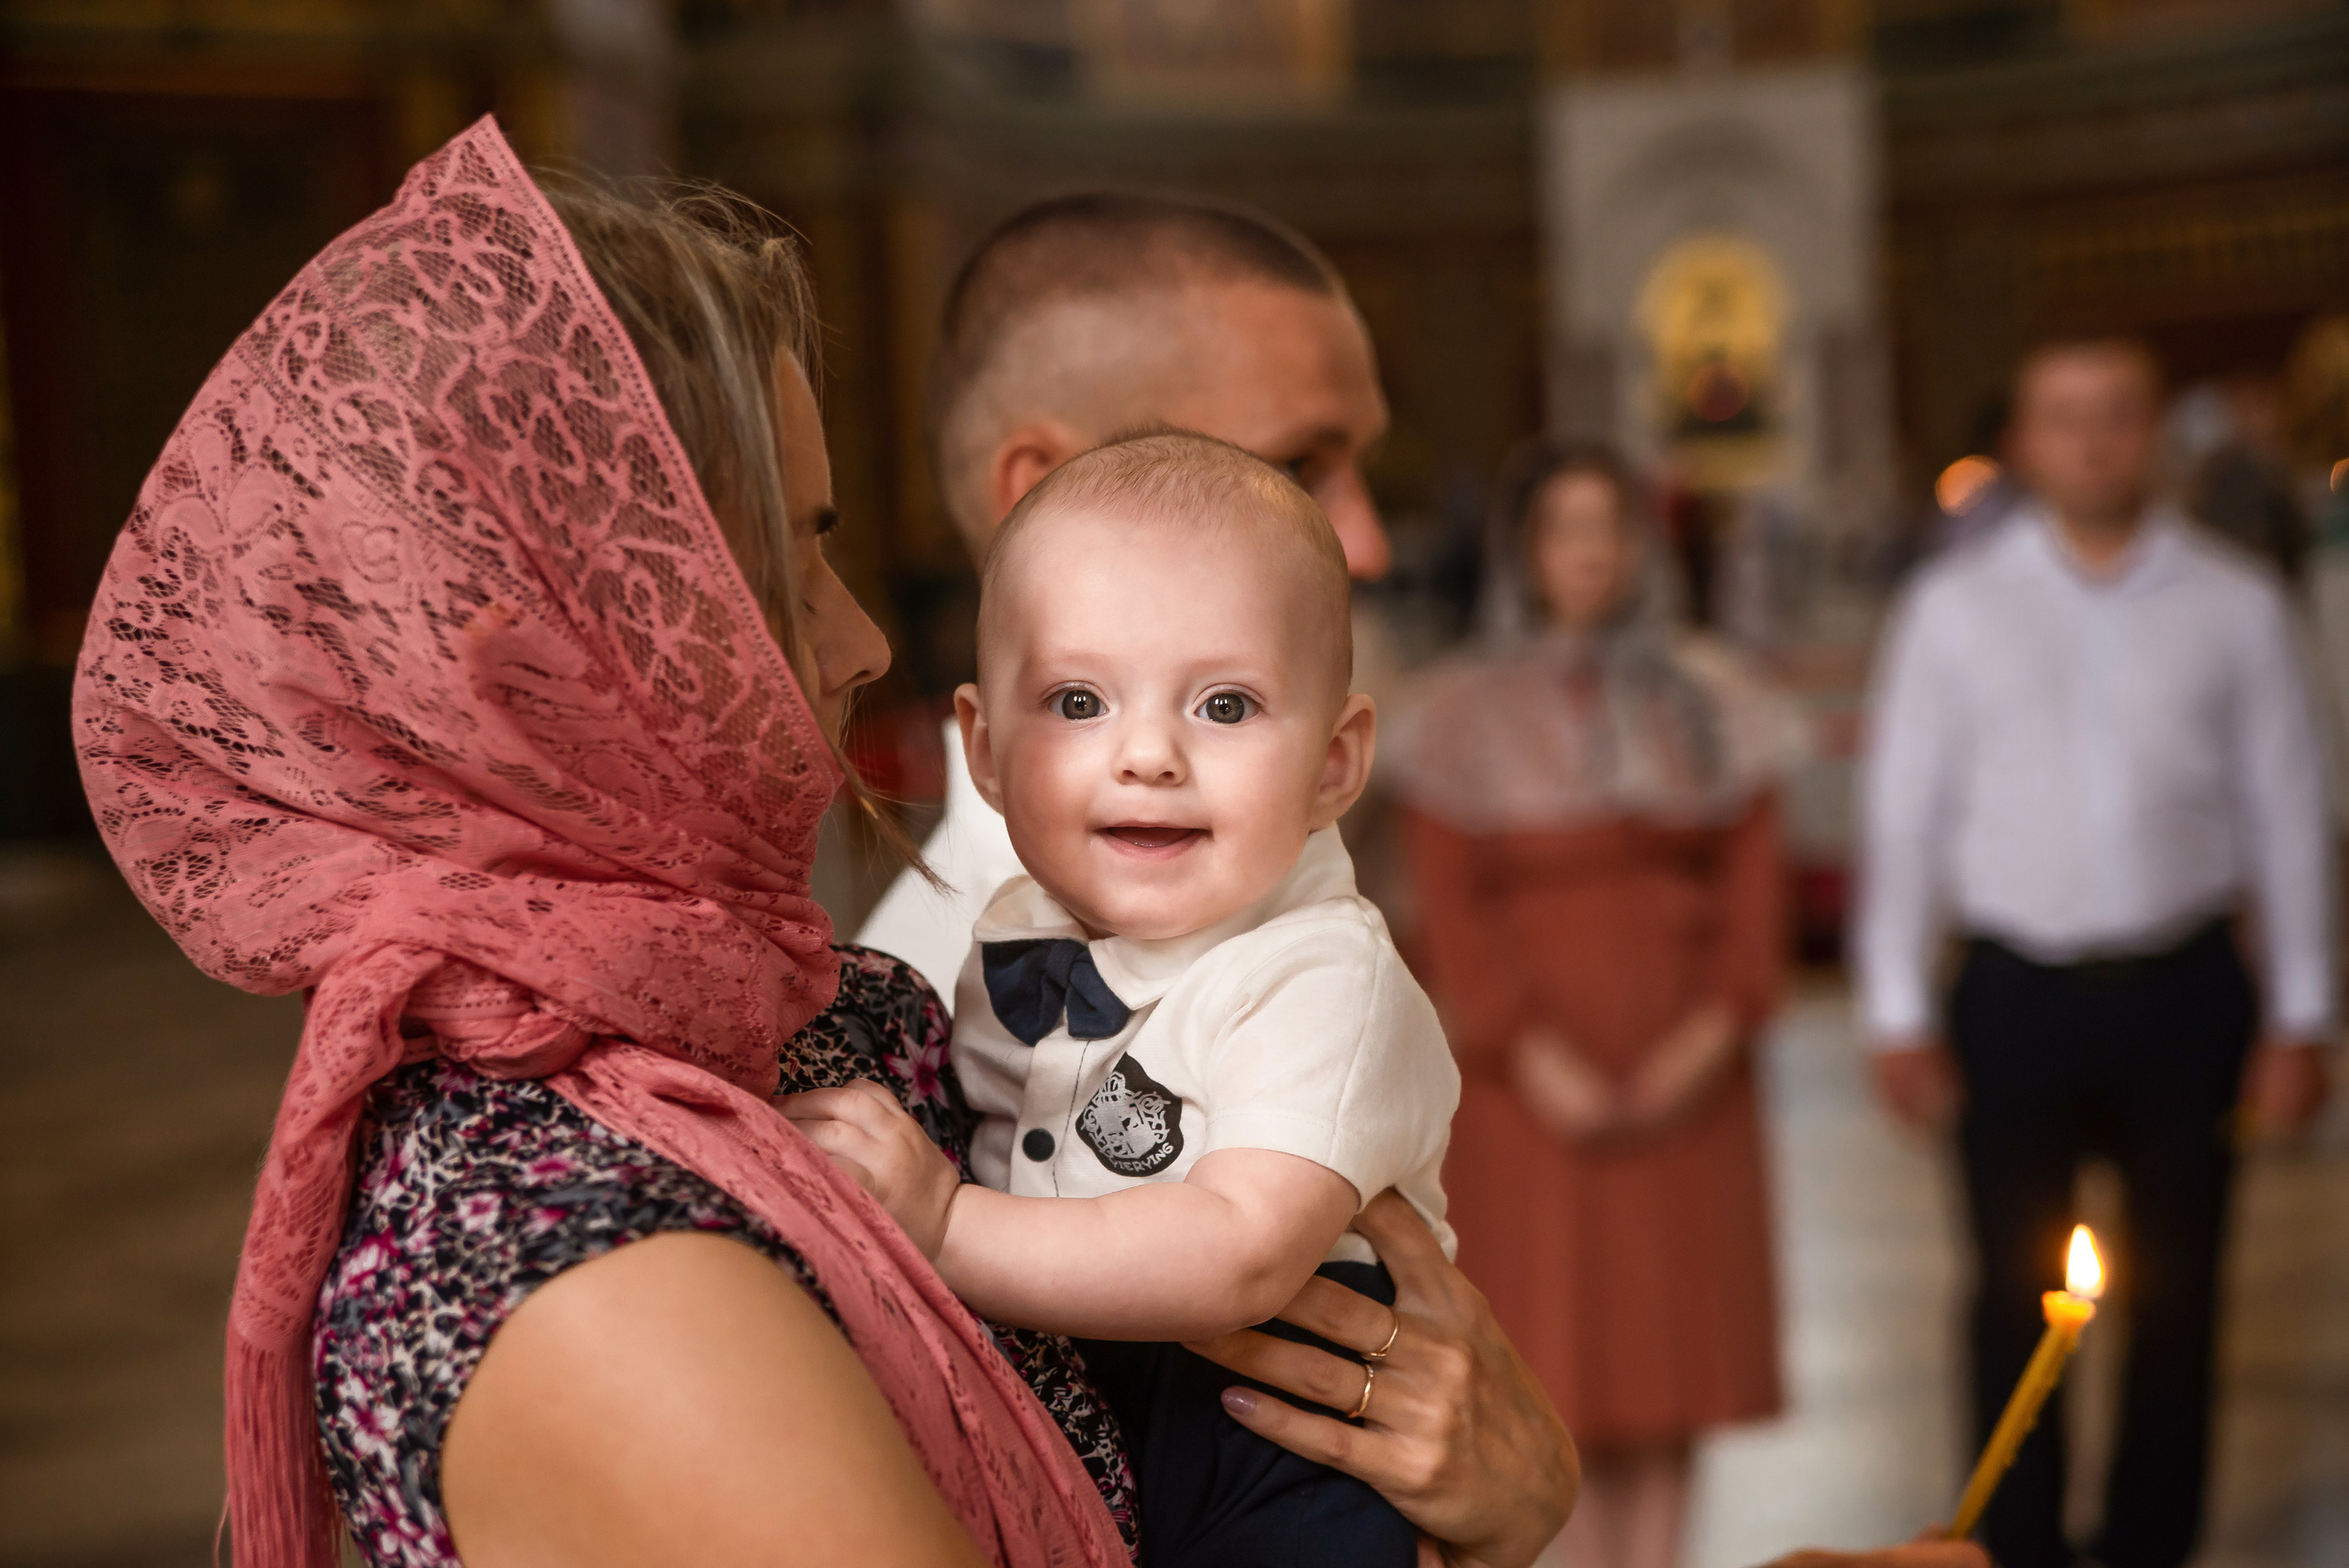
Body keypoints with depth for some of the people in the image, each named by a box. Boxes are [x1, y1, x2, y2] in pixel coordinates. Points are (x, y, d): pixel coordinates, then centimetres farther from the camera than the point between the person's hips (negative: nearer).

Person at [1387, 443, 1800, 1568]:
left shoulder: (1705, 697, 9)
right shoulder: (1463, 712, 2)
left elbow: (1754, 872, 4)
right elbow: (1450, 906, -4)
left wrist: (1718, 1023, -10)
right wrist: (1535, 1057, -14)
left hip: (1681, 1068, 2)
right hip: (1530, 1067, -2)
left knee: (1673, 1337, 3)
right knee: (1561, 1347, -1)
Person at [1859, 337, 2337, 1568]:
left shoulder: (2236, 607, 4)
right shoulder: (1954, 605, 3)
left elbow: (2289, 810, 6)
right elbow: (1902, 813, 4)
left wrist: (2300, 1018, 3)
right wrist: (1898, 1017, 0)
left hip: (2184, 997, 1)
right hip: (2018, 996, 0)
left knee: (2175, 1304, 8)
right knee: (2018, 1302, 6)